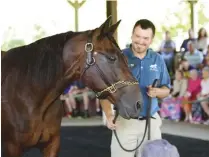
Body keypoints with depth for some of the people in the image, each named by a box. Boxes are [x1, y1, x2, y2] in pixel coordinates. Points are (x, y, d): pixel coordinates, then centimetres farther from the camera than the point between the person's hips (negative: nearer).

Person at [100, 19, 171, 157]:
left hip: (151, 121, 3)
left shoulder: (158, 60, 4)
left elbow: (166, 90, 11)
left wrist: (157, 92, -12)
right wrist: (109, 115, -22)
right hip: (124, 120, -3)